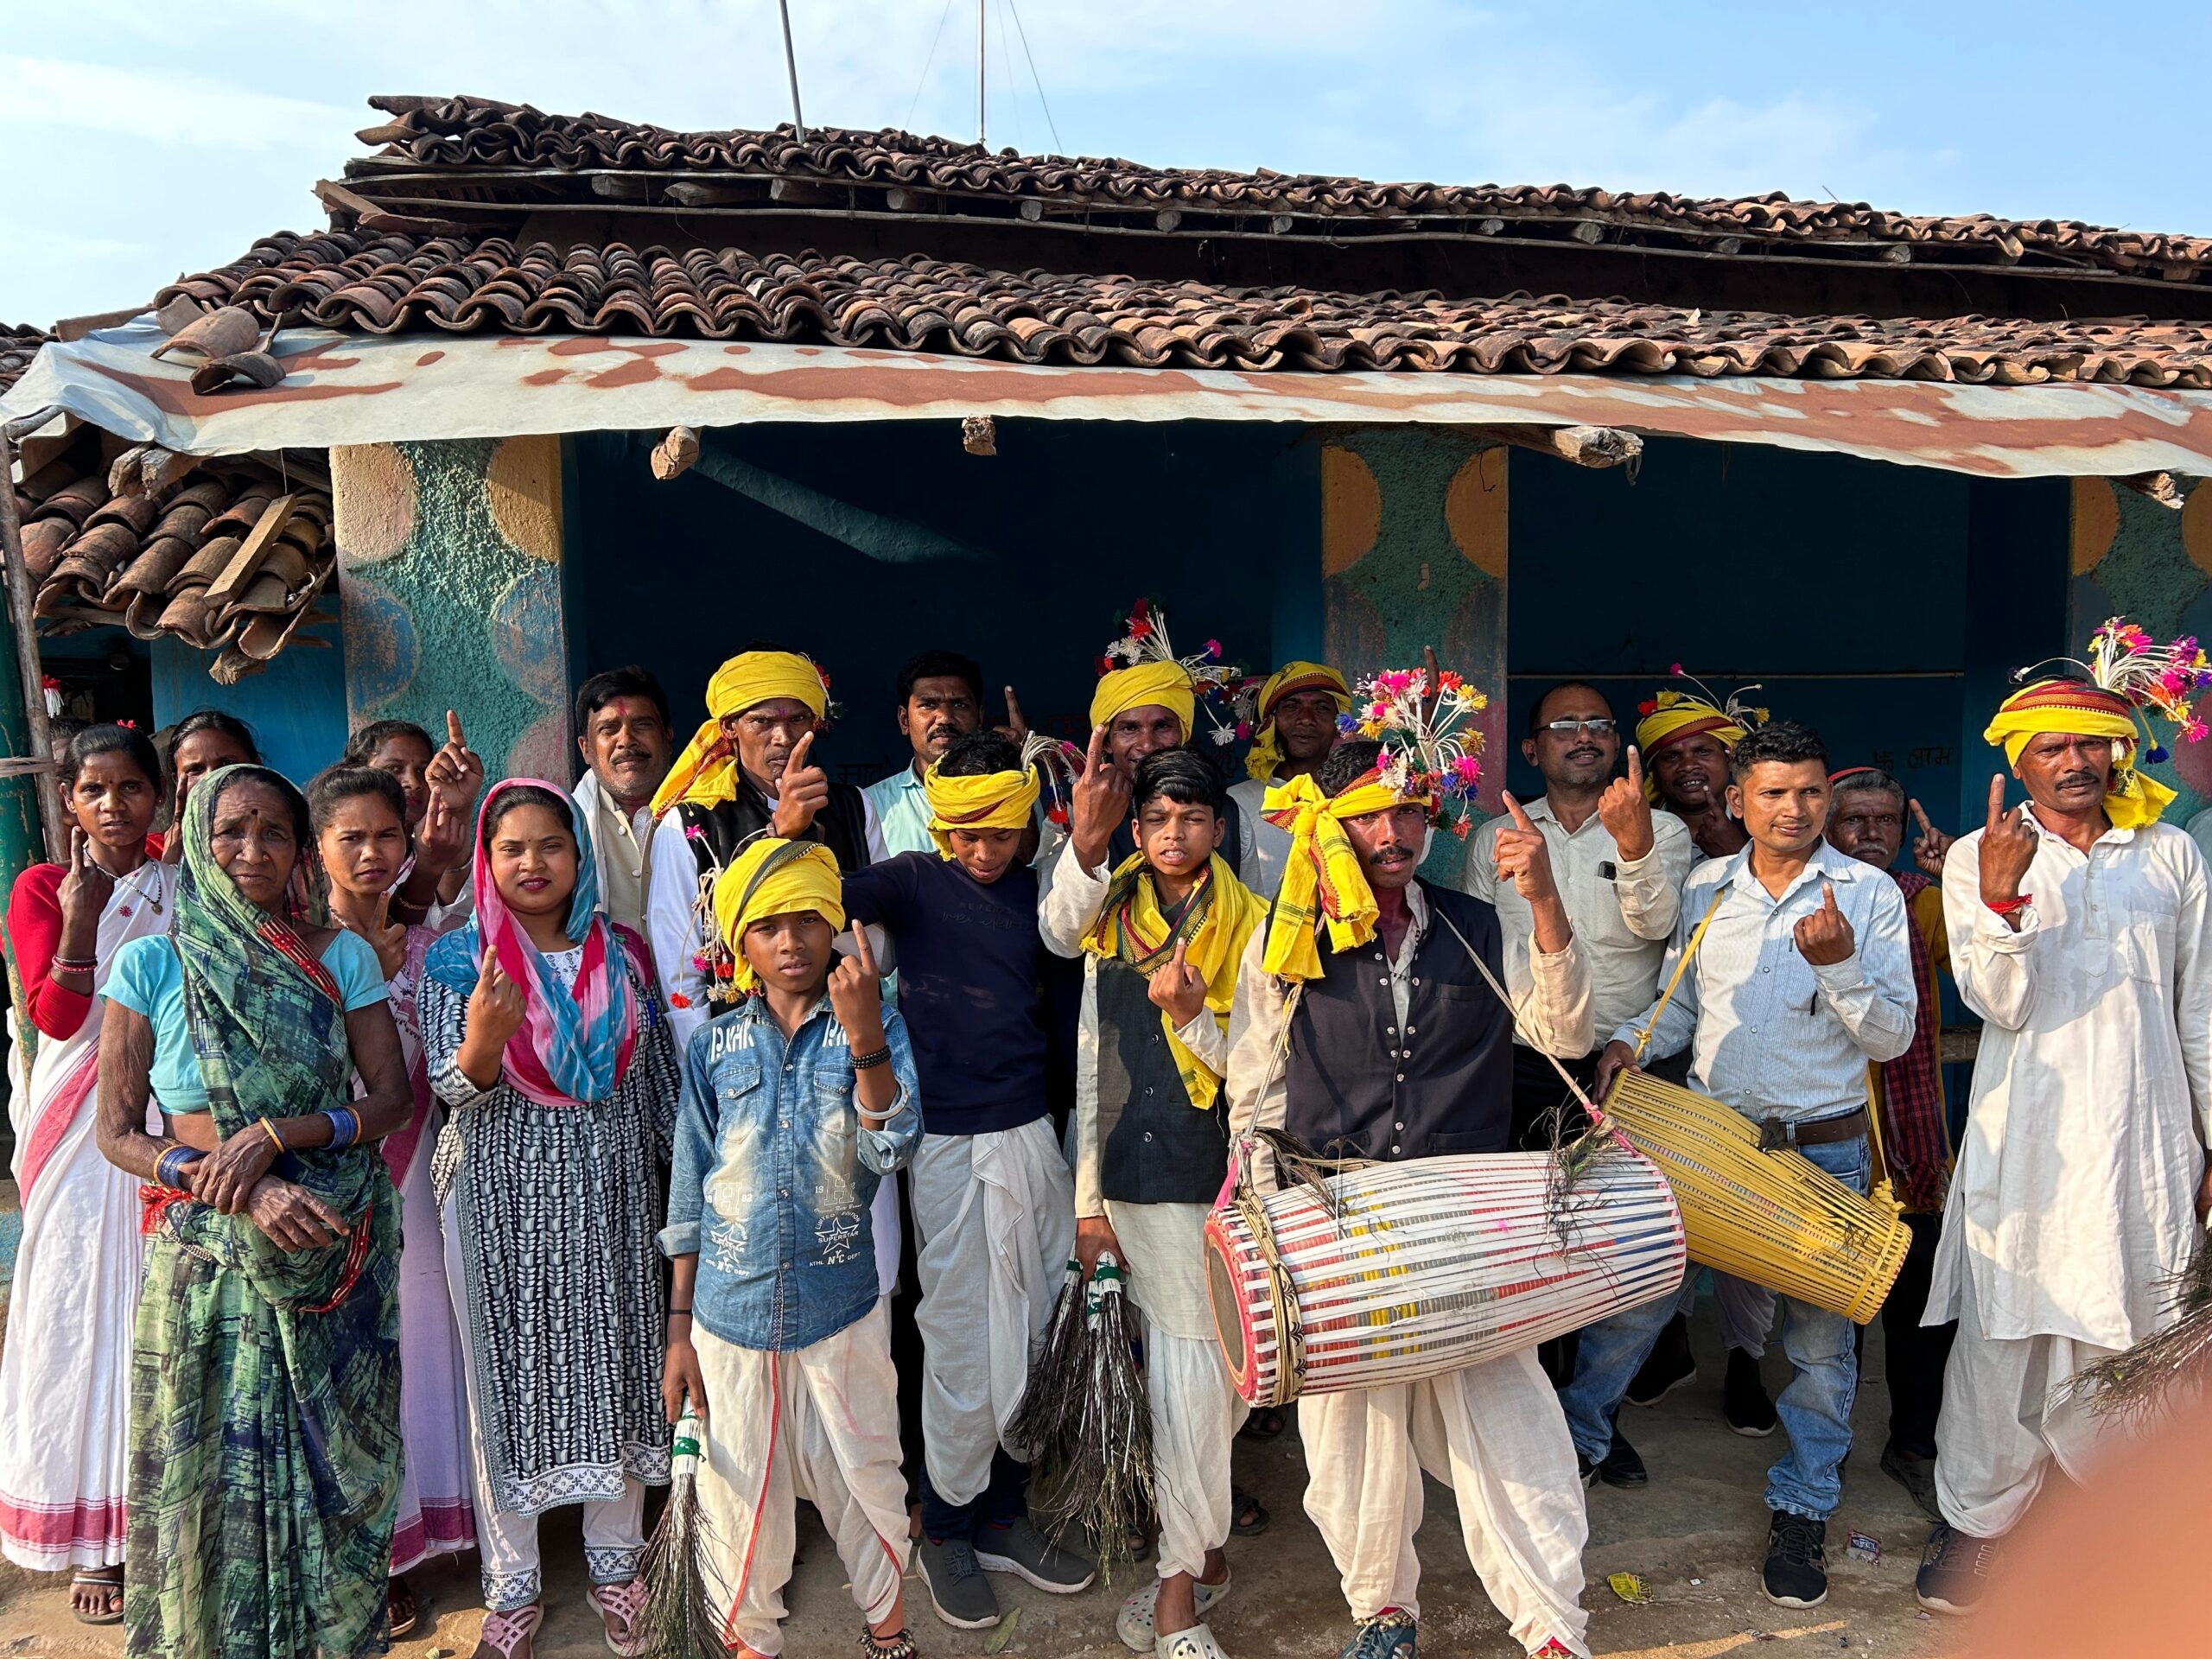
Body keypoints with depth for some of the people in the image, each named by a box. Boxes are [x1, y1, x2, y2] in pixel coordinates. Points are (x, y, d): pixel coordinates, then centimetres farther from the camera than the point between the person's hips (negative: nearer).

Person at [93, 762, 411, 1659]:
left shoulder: (342, 956, 0)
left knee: (331, 1458, 10)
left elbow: (392, 1097, -2)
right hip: (206, 1250, -1)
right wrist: (242, 1192, -16)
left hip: (338, 1250, 1)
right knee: (216, 1462, 8)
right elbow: (118, 1133, -3)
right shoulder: (150, 962, -2)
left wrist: (275, 1134, -17)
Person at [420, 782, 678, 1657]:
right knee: (507, 1377, 8)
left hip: (611, 1196, 2)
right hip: (502, 1199, -2)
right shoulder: (457, 958, -4)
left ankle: (615, 1563, 30)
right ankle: (513, 1588, 25)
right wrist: (483, 1037, -34)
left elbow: (662, 1078, 7)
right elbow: (455, 1090, -12)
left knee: (614, 1363, 10)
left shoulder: (621, 953, 2)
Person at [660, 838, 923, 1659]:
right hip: (731, 1313, 1)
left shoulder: (875, 1028, -4)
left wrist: (863, 1036, -31)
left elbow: (893, 1148, -18)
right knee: (740, 1494, 13)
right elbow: (689, 1196, 5)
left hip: (843, 1310, -1)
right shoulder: (714, 1046, 0)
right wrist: (679, 1329, 5)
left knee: (866, 1483, 12)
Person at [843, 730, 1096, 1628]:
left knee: (1031, 1331, 12)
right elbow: (834, 899, -21)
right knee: (959, 1339, 4)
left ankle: (1002, 1511, 31)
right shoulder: (916, 881, -3)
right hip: (946, 1140, -4)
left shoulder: (1035, 889, 8)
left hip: (1028, 1133, 4)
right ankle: (946, 1525, 25)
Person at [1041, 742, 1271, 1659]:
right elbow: (1089, 1066, 0)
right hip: (1139, 1177, 1)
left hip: (1229, 1172, -1)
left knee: (1200, 1369, -2)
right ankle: (1205, 1542, 28)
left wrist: (1193, 1014, -16)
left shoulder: (1249, 925, 0)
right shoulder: (1110, 918, 4)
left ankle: (1181, 1578, 10)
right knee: (1181, 1367, 8)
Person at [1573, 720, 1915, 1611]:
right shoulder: (1706, 887, 4)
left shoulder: (1871, 893, -4)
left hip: (1822, 1147, -1)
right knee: (1632, 1286, 5)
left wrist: (1839, 964, -23)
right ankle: (1572, 1437, 26)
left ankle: (1801, 1512, 26)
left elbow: (1893, 1036, -6)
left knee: (1820, 1337, 8)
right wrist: (1630, 1040, -5)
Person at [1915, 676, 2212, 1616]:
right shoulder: (1978, 857, 0)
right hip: (2028, 1140, -2)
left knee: (2131, 1336, 8)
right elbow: (2002, 1005, -9)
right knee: (2005, 1334, 2)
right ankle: (1978, 1521, 17)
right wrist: (2000, 898, -25)